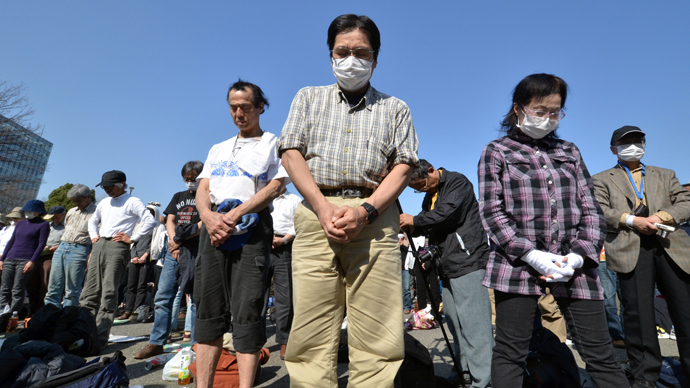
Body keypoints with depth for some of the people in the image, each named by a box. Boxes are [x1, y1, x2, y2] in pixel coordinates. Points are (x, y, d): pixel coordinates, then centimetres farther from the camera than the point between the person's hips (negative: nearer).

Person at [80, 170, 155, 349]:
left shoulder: (132, 202, -2)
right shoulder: (104, 203, 21)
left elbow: (150, 221, -14)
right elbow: (93, 220, 37)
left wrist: (132, 238, -13)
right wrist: (93, 236, 19)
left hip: (117, 247, -7)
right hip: (99, 246, 8)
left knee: (109, 293, -9)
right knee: (89, 292, 7)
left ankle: (100, 337, -6)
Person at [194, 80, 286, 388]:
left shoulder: (273, 143, 11)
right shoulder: (219, 149, 26)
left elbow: (274, 187, -3)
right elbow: (202, 190, 15)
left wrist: (234, 215, -13)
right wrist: (208, 216, -8)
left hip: (251, 225, -5)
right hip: (213, 224, 5)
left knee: (247, 309, -6)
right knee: (208, 307, 4)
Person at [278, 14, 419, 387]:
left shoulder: (395, 108, 19)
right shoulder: (308, 97, 21)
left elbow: (403, 166, 8)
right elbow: (291, 152, 7)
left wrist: (365, 210, -10)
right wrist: (323, 208, -8)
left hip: (374, 217, 0)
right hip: (316, 213, 1)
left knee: (377, 337, -2)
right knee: (310, 336, 0)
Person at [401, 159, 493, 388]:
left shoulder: (457, 182, -5)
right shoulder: (429, 198, 19)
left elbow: (449, 212, -20)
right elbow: (427, 227, 22)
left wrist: (414, 221, -12)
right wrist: (412, 229, 1)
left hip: (468, 261, -8)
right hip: (448, 267, 9)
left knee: (473, 323, -9)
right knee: (454, 322, 13)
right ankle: (464, 370, 26)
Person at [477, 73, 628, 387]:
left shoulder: (569, 152, 17)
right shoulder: (496, 152, 5)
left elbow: (591, 209, 11)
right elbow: (491, 211, -4)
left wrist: (580, 255, -6)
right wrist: (530, 254, -13)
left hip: (574, 266, 4)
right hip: (517, 263, -3)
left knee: (601, 355, 8)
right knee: (510, 352, 3)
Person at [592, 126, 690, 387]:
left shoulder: (665, 175, 25)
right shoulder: (602, 179, 14)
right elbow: (599, 211, 0)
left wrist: (663, 216, -8)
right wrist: (632, 220, -14)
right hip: (630, 250, -3)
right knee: (638, 311, -3)